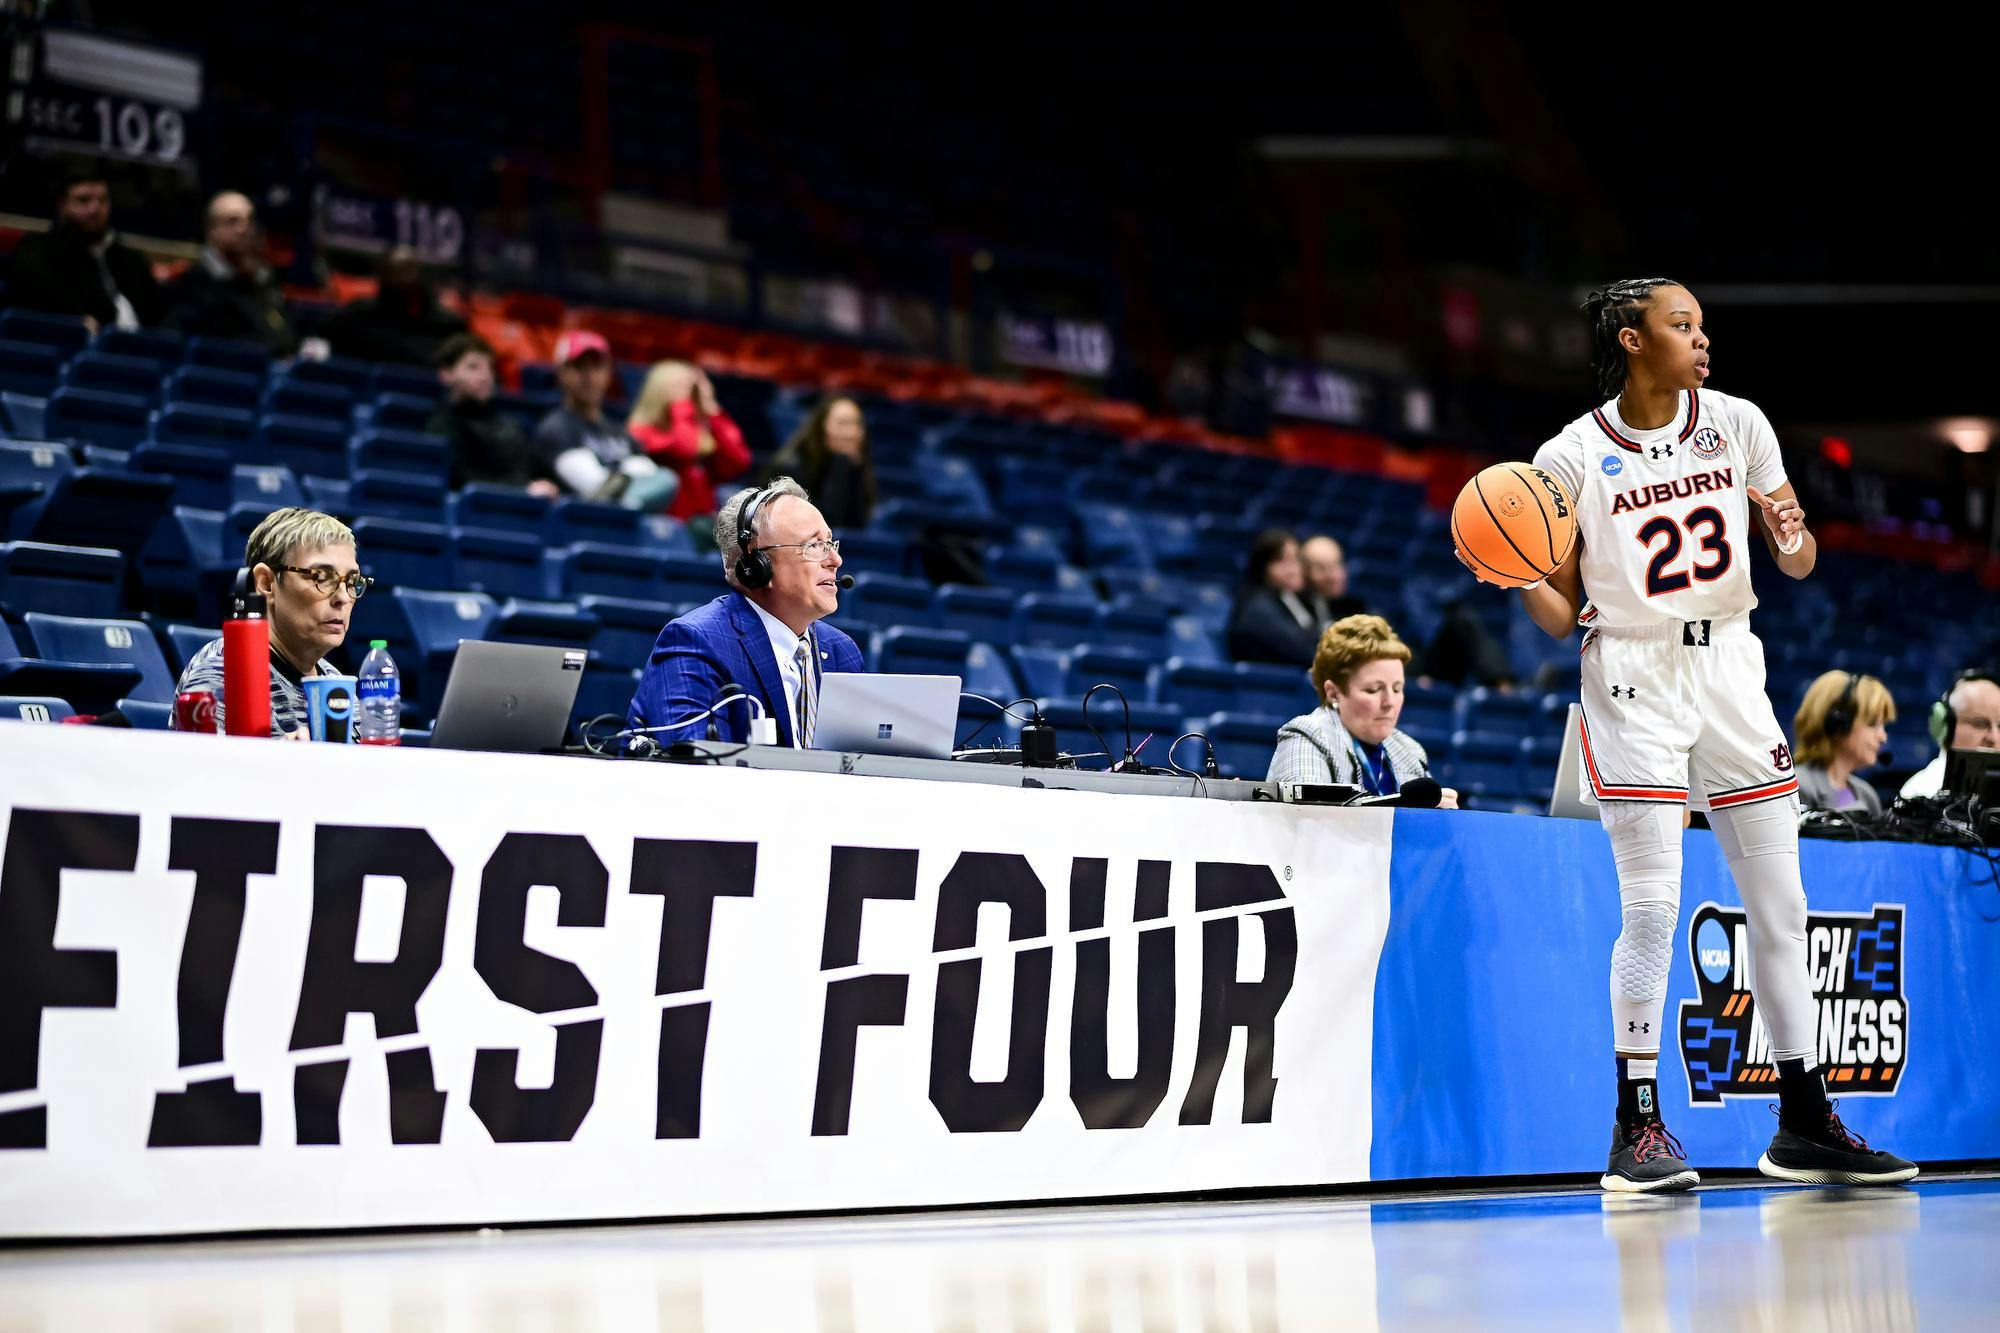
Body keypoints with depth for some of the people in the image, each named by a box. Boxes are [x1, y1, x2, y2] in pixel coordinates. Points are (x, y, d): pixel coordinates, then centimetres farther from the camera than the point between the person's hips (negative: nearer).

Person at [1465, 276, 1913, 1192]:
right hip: (1633, 679, -4)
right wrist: (1521, 577, -22)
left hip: (1730, 669, 4)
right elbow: (1563, 615, -1)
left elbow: (1797, 565, 8)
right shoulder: (1571, 458, -5)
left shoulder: (1737, 424, 5)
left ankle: (1805, 1126, 14)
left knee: (1780, 903, 5)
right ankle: (1637, 1127, -1)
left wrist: (1792, 540, -14)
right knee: (1652, 907, -11)